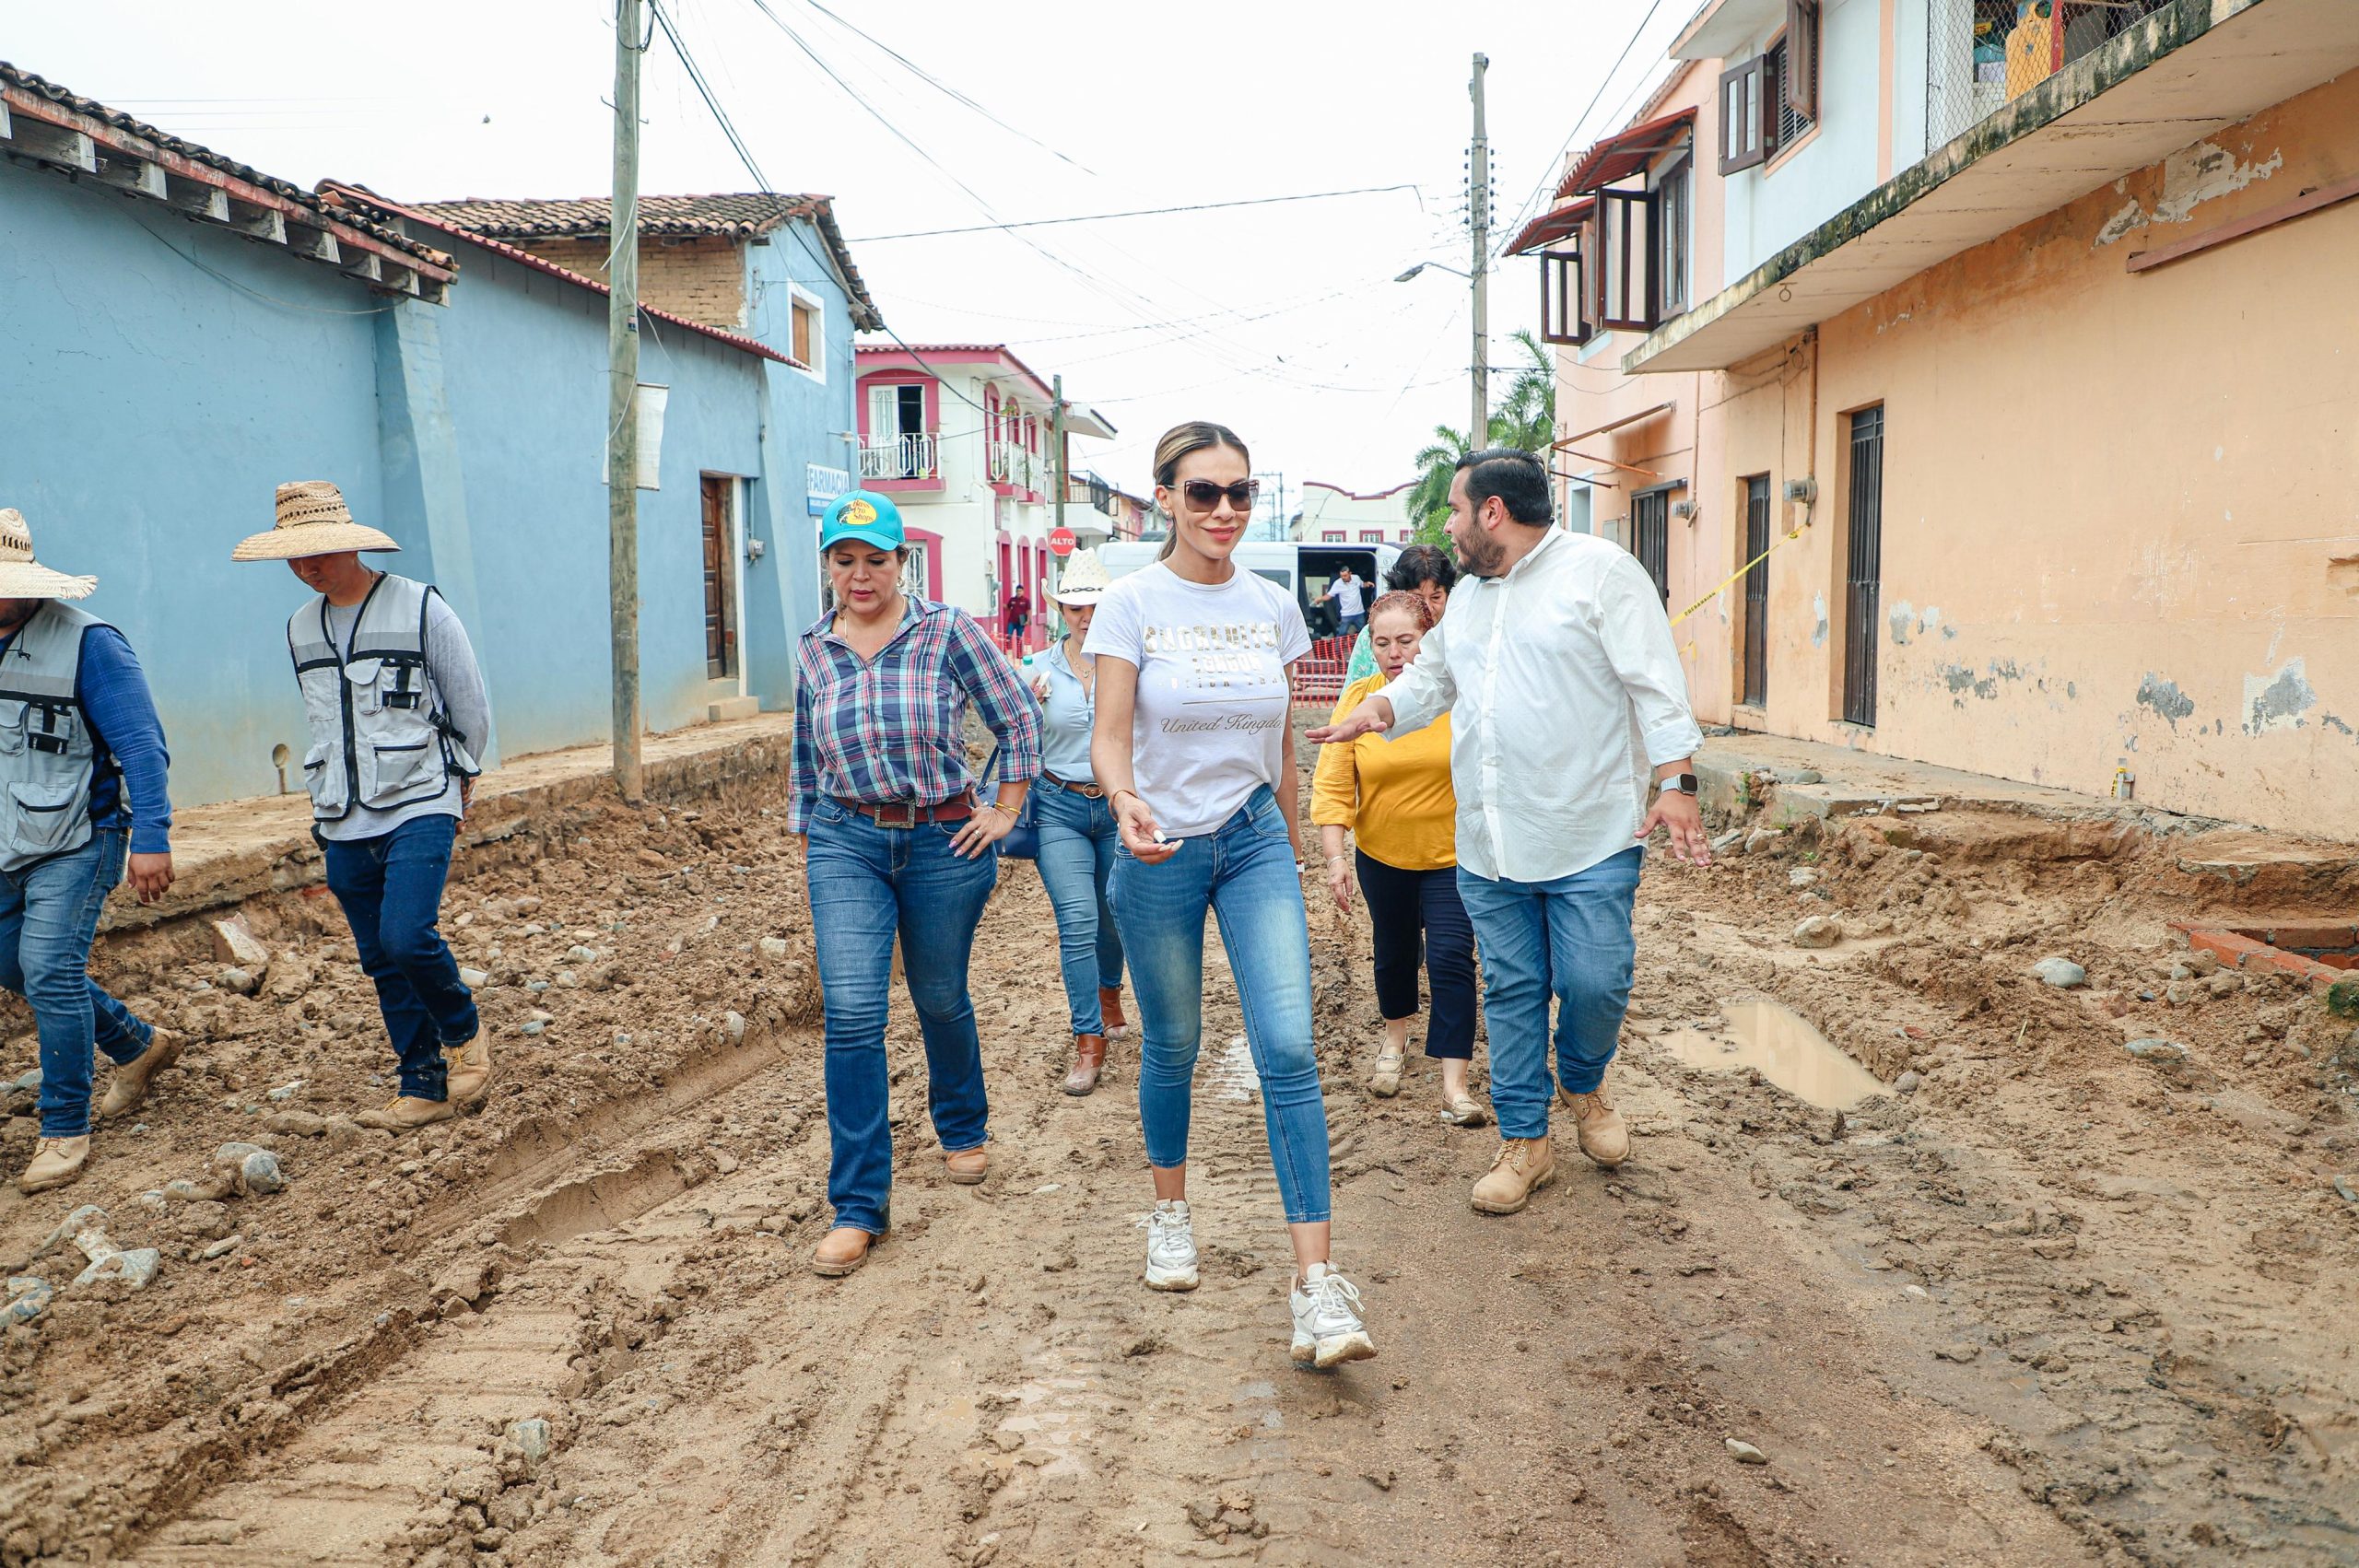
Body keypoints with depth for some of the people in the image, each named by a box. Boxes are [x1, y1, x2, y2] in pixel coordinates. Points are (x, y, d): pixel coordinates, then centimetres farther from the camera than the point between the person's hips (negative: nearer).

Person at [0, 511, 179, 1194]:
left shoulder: (87, 643, -15)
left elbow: (142, 746, -17)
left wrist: (152, 839, -23)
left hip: (76, 840, -8)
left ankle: (65, 1130, 0)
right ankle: (140, 1045, 35)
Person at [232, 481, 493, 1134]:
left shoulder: (420, 608, -7)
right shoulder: (301, 627, 10)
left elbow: (471, 706, 2)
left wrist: (456, 775, 12)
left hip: (419, 809, -6)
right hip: (343, 822, 6)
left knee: (407, 937, -20)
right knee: (381, 960, 6)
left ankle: (464, 1035, 7)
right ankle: (425, 1086, 15)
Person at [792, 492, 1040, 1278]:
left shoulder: (947, 631, -5)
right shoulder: (813, 650, 6)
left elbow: (1018, 718, 1)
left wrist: (1005, 812, 0)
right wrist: (808, 838, 16)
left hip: (944, 840, -2)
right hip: (847, 841, 2)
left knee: (941, 999, 13)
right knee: (851, 1013, -10)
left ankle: (963, 1131, 43)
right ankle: (859, 1205, -2)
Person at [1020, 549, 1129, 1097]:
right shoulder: (1041, 668, 1)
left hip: (1119, 805, 0)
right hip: (1060, 809, 0)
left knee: (1112, 916, 15)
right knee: (1077, 921, -11)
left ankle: (1108, 996, 46)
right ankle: (1089, 1043, -3)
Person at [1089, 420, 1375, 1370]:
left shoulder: (1274, 608, 4)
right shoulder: (1132, 605, -6)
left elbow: (1282, 746, 13)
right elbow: (1109, 736, -12)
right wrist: (1125, 801, -33)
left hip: (1255, 838, 2)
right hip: (1162, 849, -2)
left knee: (1288, 1049, -10)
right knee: (1172, 1045, 11)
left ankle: (1316, 1284, -10)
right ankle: (1170, 1213, 38)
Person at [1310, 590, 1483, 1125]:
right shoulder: (1358, 699, -8)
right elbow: (1331, 784, -7)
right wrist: (1335, 856, -13)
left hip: (1452, 856, -3)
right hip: (1382, 856, 3)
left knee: (1451, 959, -10)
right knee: (1394, 953, 20)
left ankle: (1454, 1086, -5)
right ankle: (1394, 1041, 46)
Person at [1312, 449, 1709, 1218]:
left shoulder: (1599, 570, -5)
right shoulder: (1466, 597, 17)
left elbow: (1655, 684, -10)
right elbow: (1428, 680, 27)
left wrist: (1676, 782, -16)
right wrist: (1371, 711, 7)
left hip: (1590, 840, -6)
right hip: (1489, 843, 6)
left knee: (1594, 983, -4)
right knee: (1511, 992, 8)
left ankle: (1583, 1085, 28)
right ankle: (1524, 1142, 20)